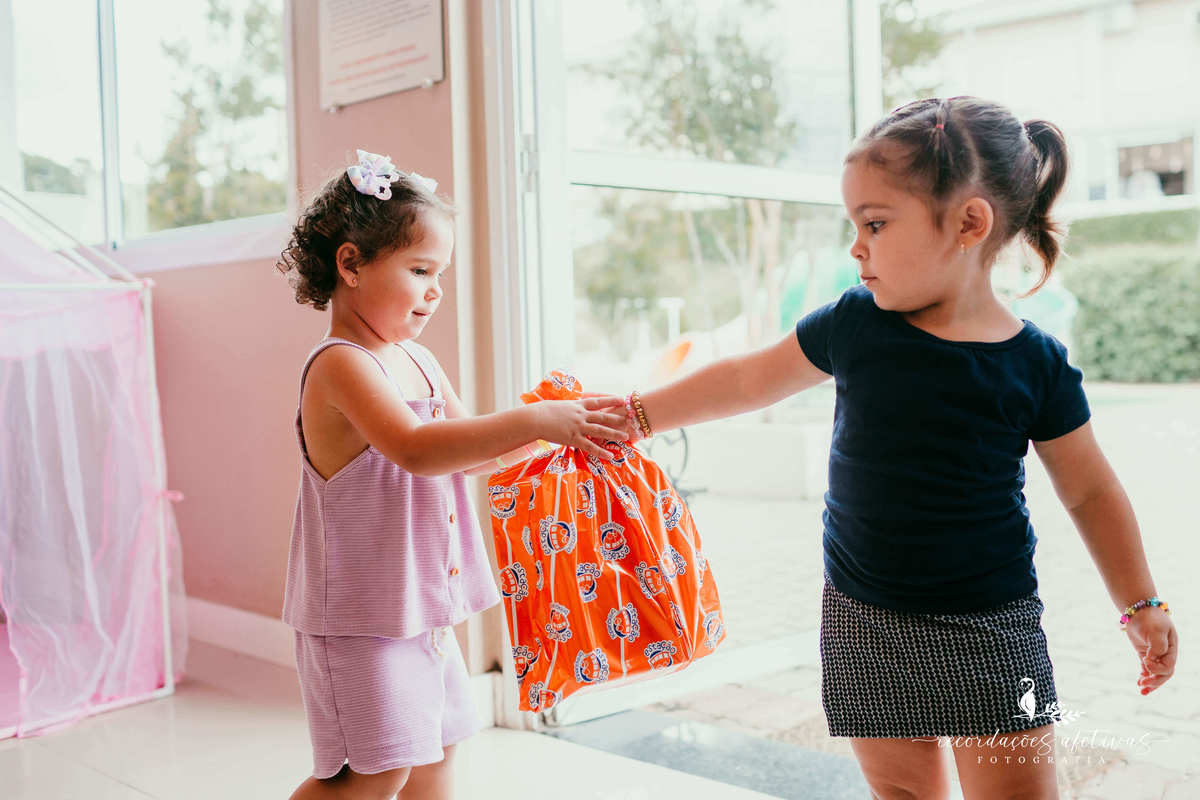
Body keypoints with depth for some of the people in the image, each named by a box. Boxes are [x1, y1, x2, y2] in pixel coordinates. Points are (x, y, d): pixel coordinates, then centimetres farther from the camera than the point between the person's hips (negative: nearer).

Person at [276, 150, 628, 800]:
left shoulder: (419, 361, 10)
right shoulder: (339, 364, -19)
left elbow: (474, 452, 14)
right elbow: (416, 449, -34)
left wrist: (559, 425, -2)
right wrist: (535, 420, -35)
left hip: (419, 608, 9)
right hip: (360, 612, -9)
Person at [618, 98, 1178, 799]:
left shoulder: (1035, 364, -10)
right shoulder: (852, 325, -5)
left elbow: (1089, 490, 2)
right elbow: (750, 379, 7)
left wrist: (1140, 603, 2)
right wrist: (636, 416, 9)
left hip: (988, 623, -2)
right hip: (863, 614, 2)